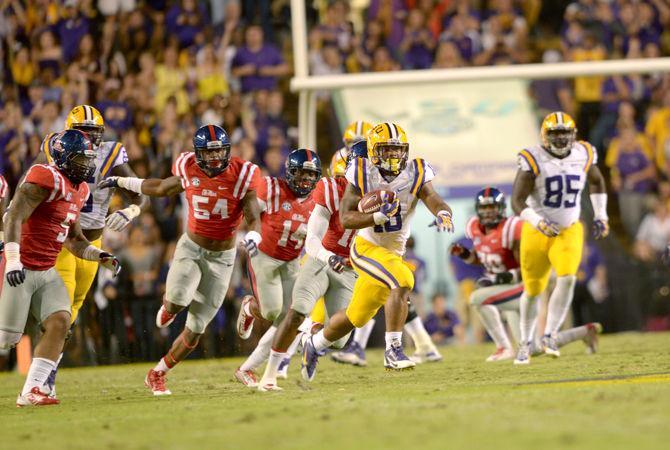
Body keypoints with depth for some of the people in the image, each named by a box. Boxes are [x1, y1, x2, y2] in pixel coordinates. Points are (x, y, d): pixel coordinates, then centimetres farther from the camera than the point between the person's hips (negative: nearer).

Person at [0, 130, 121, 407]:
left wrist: (100, 257, 6)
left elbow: (73, 239, 22)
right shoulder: (46, 179, -16)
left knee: (60, 322, -9)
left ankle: (31, 392, -8)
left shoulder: (79, 191, 14)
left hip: (46, 273, 8)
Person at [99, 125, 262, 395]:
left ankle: (157, 375, 21)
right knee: (177, 302, -29)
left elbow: (253, 219, -17)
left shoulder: (241, 176, -15)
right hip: (191, 248, 0)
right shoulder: (189, 171, -8)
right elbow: (163, 188, 14)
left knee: (195, 330, 2)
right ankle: (169, 305, 9)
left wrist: (253, 236, -41)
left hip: (221, 258, 0)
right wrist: (122, 182, 20)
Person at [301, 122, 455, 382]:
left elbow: (435, 202, -22)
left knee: (357, 316, 16)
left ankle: (315, 345, 40)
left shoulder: (415, 176, -8)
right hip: (366, 248, -5)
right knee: (402, 281, -30)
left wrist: (443, 214, -46)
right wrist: (380, 216, -32)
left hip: (393, 253, 5)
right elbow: (345, 218, -17)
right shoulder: (362, 175, -13)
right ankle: (393, 350, -24)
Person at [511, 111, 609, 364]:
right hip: (537, 232, -2)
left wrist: (601, 216, 13)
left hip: (569, 231, 2)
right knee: (532, 289, 9)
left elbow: (596, 182, 19)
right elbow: (517, 201, -20)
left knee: (567, 278, -22)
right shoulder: (533, 161, -15)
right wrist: (538, 222, -35)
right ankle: (525, 343, 29)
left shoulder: (583, 156, -3)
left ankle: (550, 336, -12)